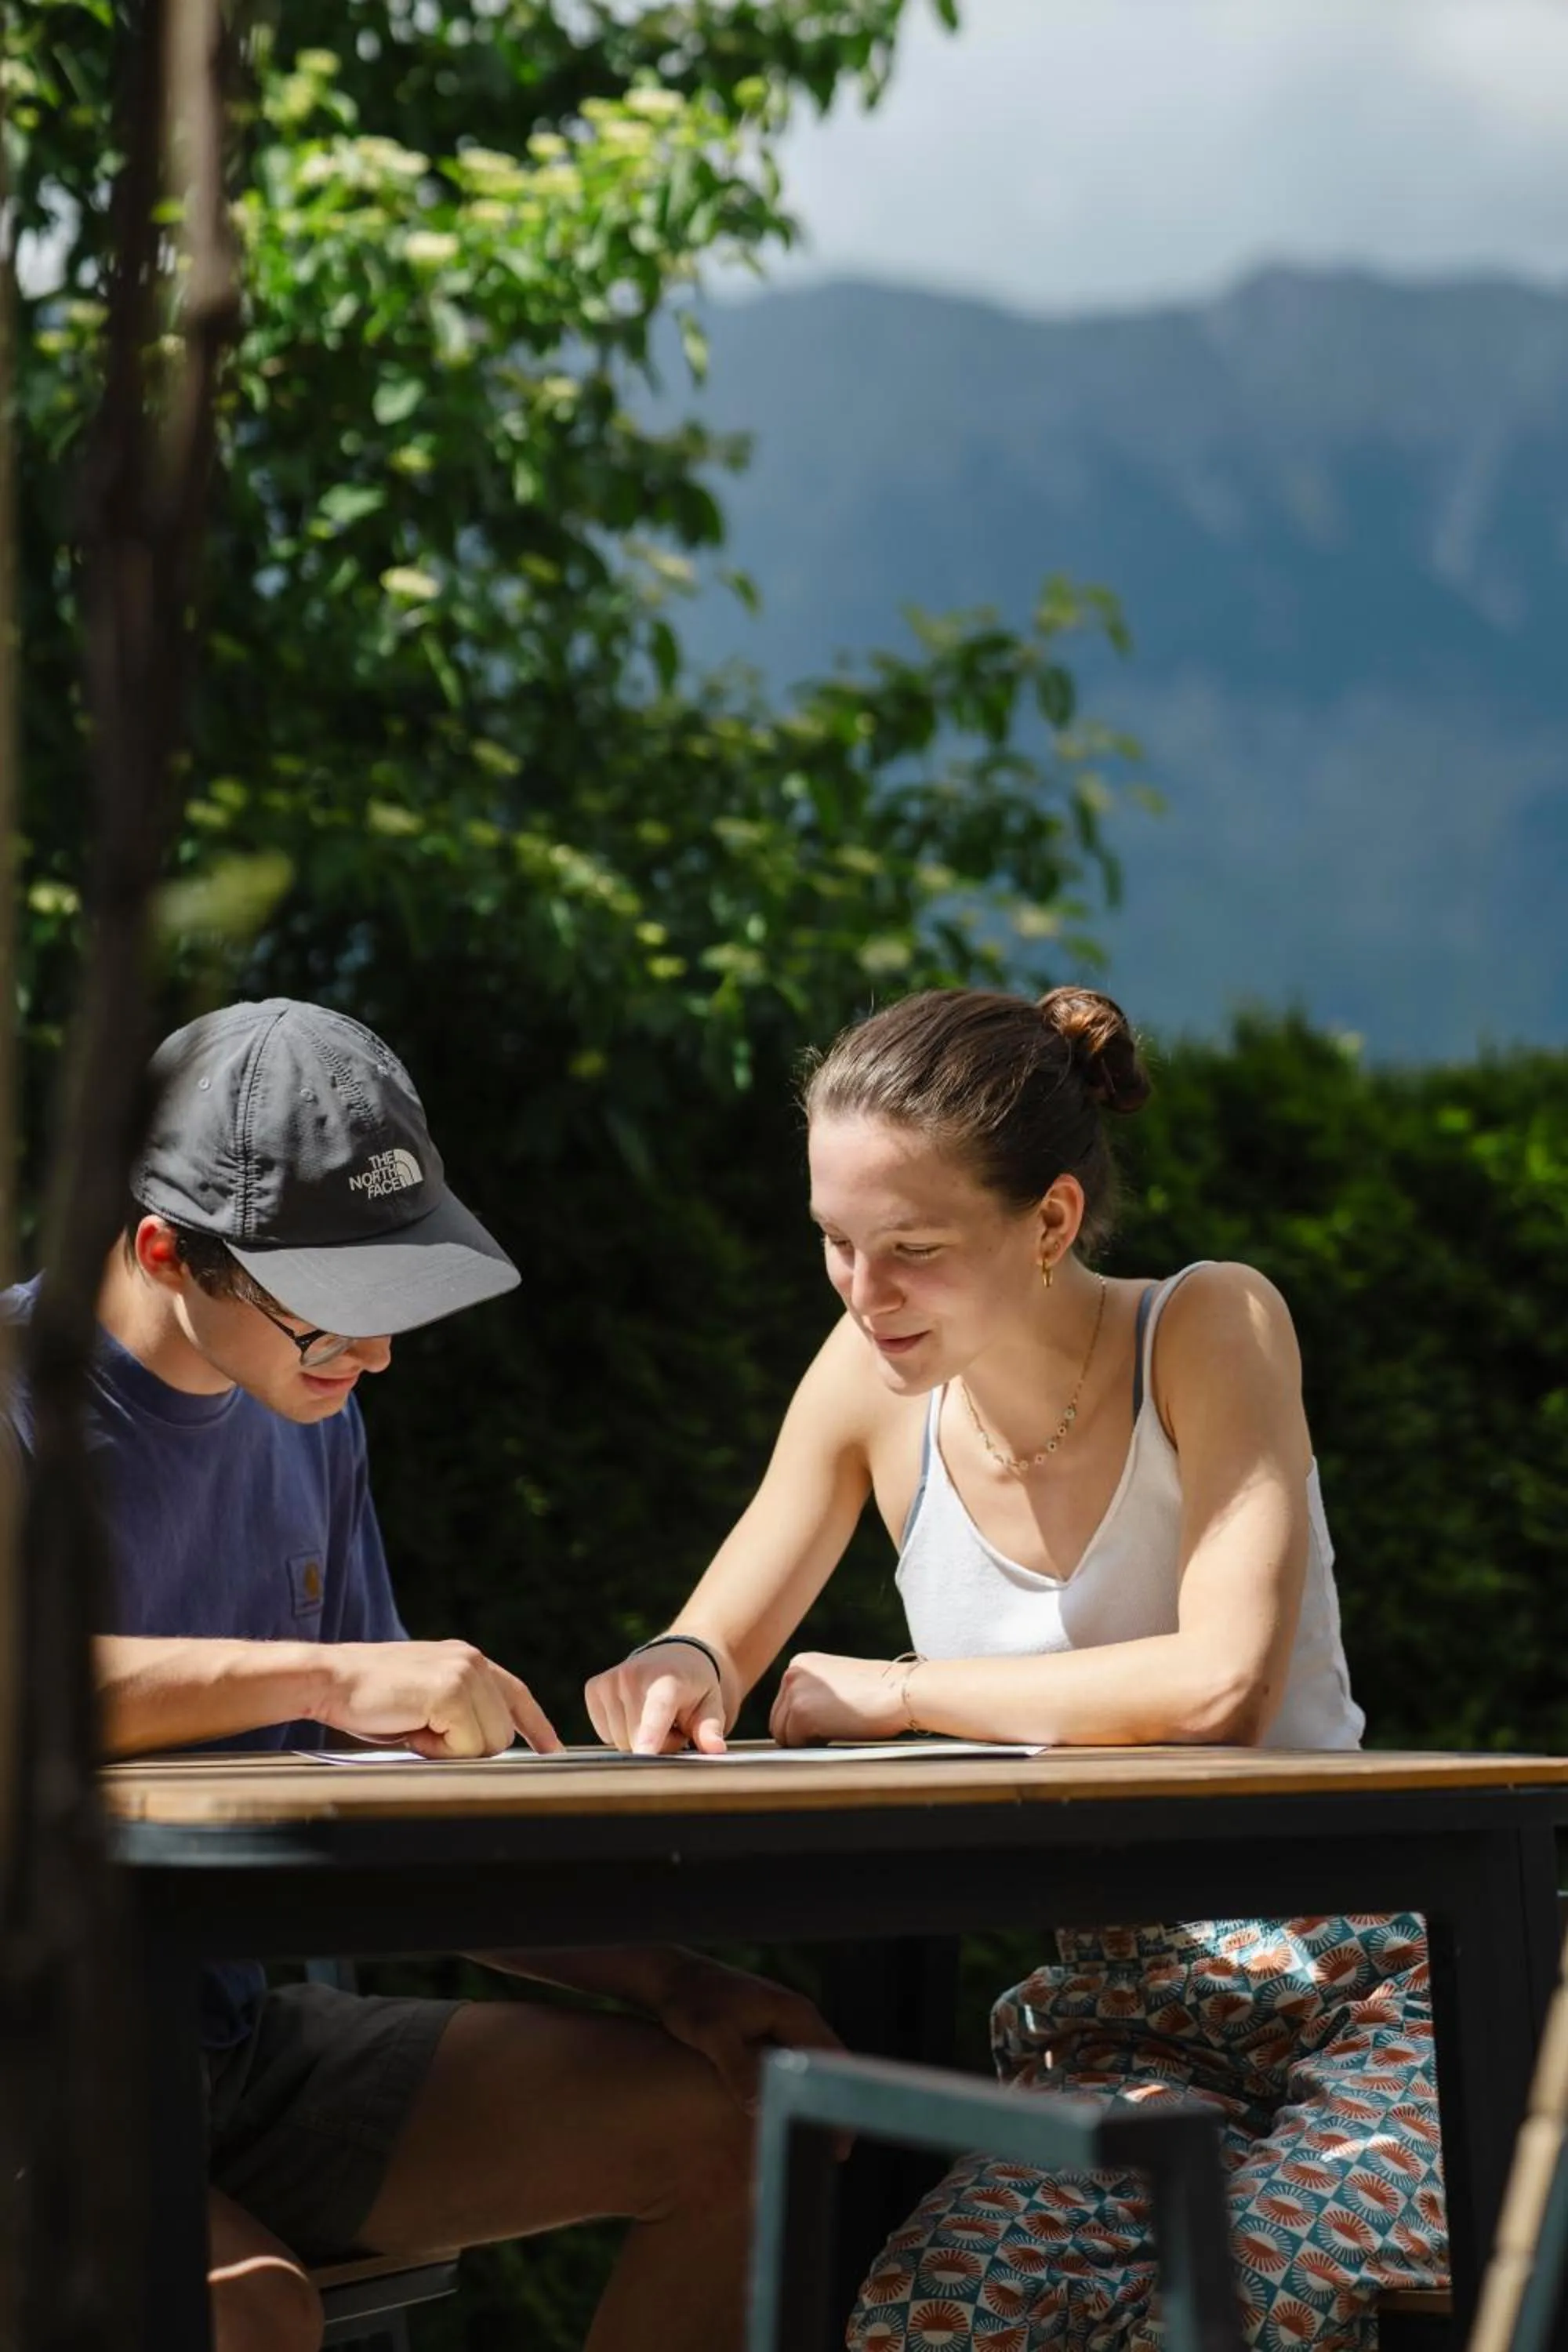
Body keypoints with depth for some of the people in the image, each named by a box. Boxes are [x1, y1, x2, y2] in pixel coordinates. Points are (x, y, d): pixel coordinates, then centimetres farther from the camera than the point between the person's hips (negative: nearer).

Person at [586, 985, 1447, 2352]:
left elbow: (1220, 1684, -24)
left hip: (1357, 1992, -3)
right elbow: (721, 1649, 11)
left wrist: (894, 1694, -16)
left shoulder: (1209, 1330, -11)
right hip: (1117, 2010, 3)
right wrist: (679, 1679, -14)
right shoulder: (875, 1377, 0)